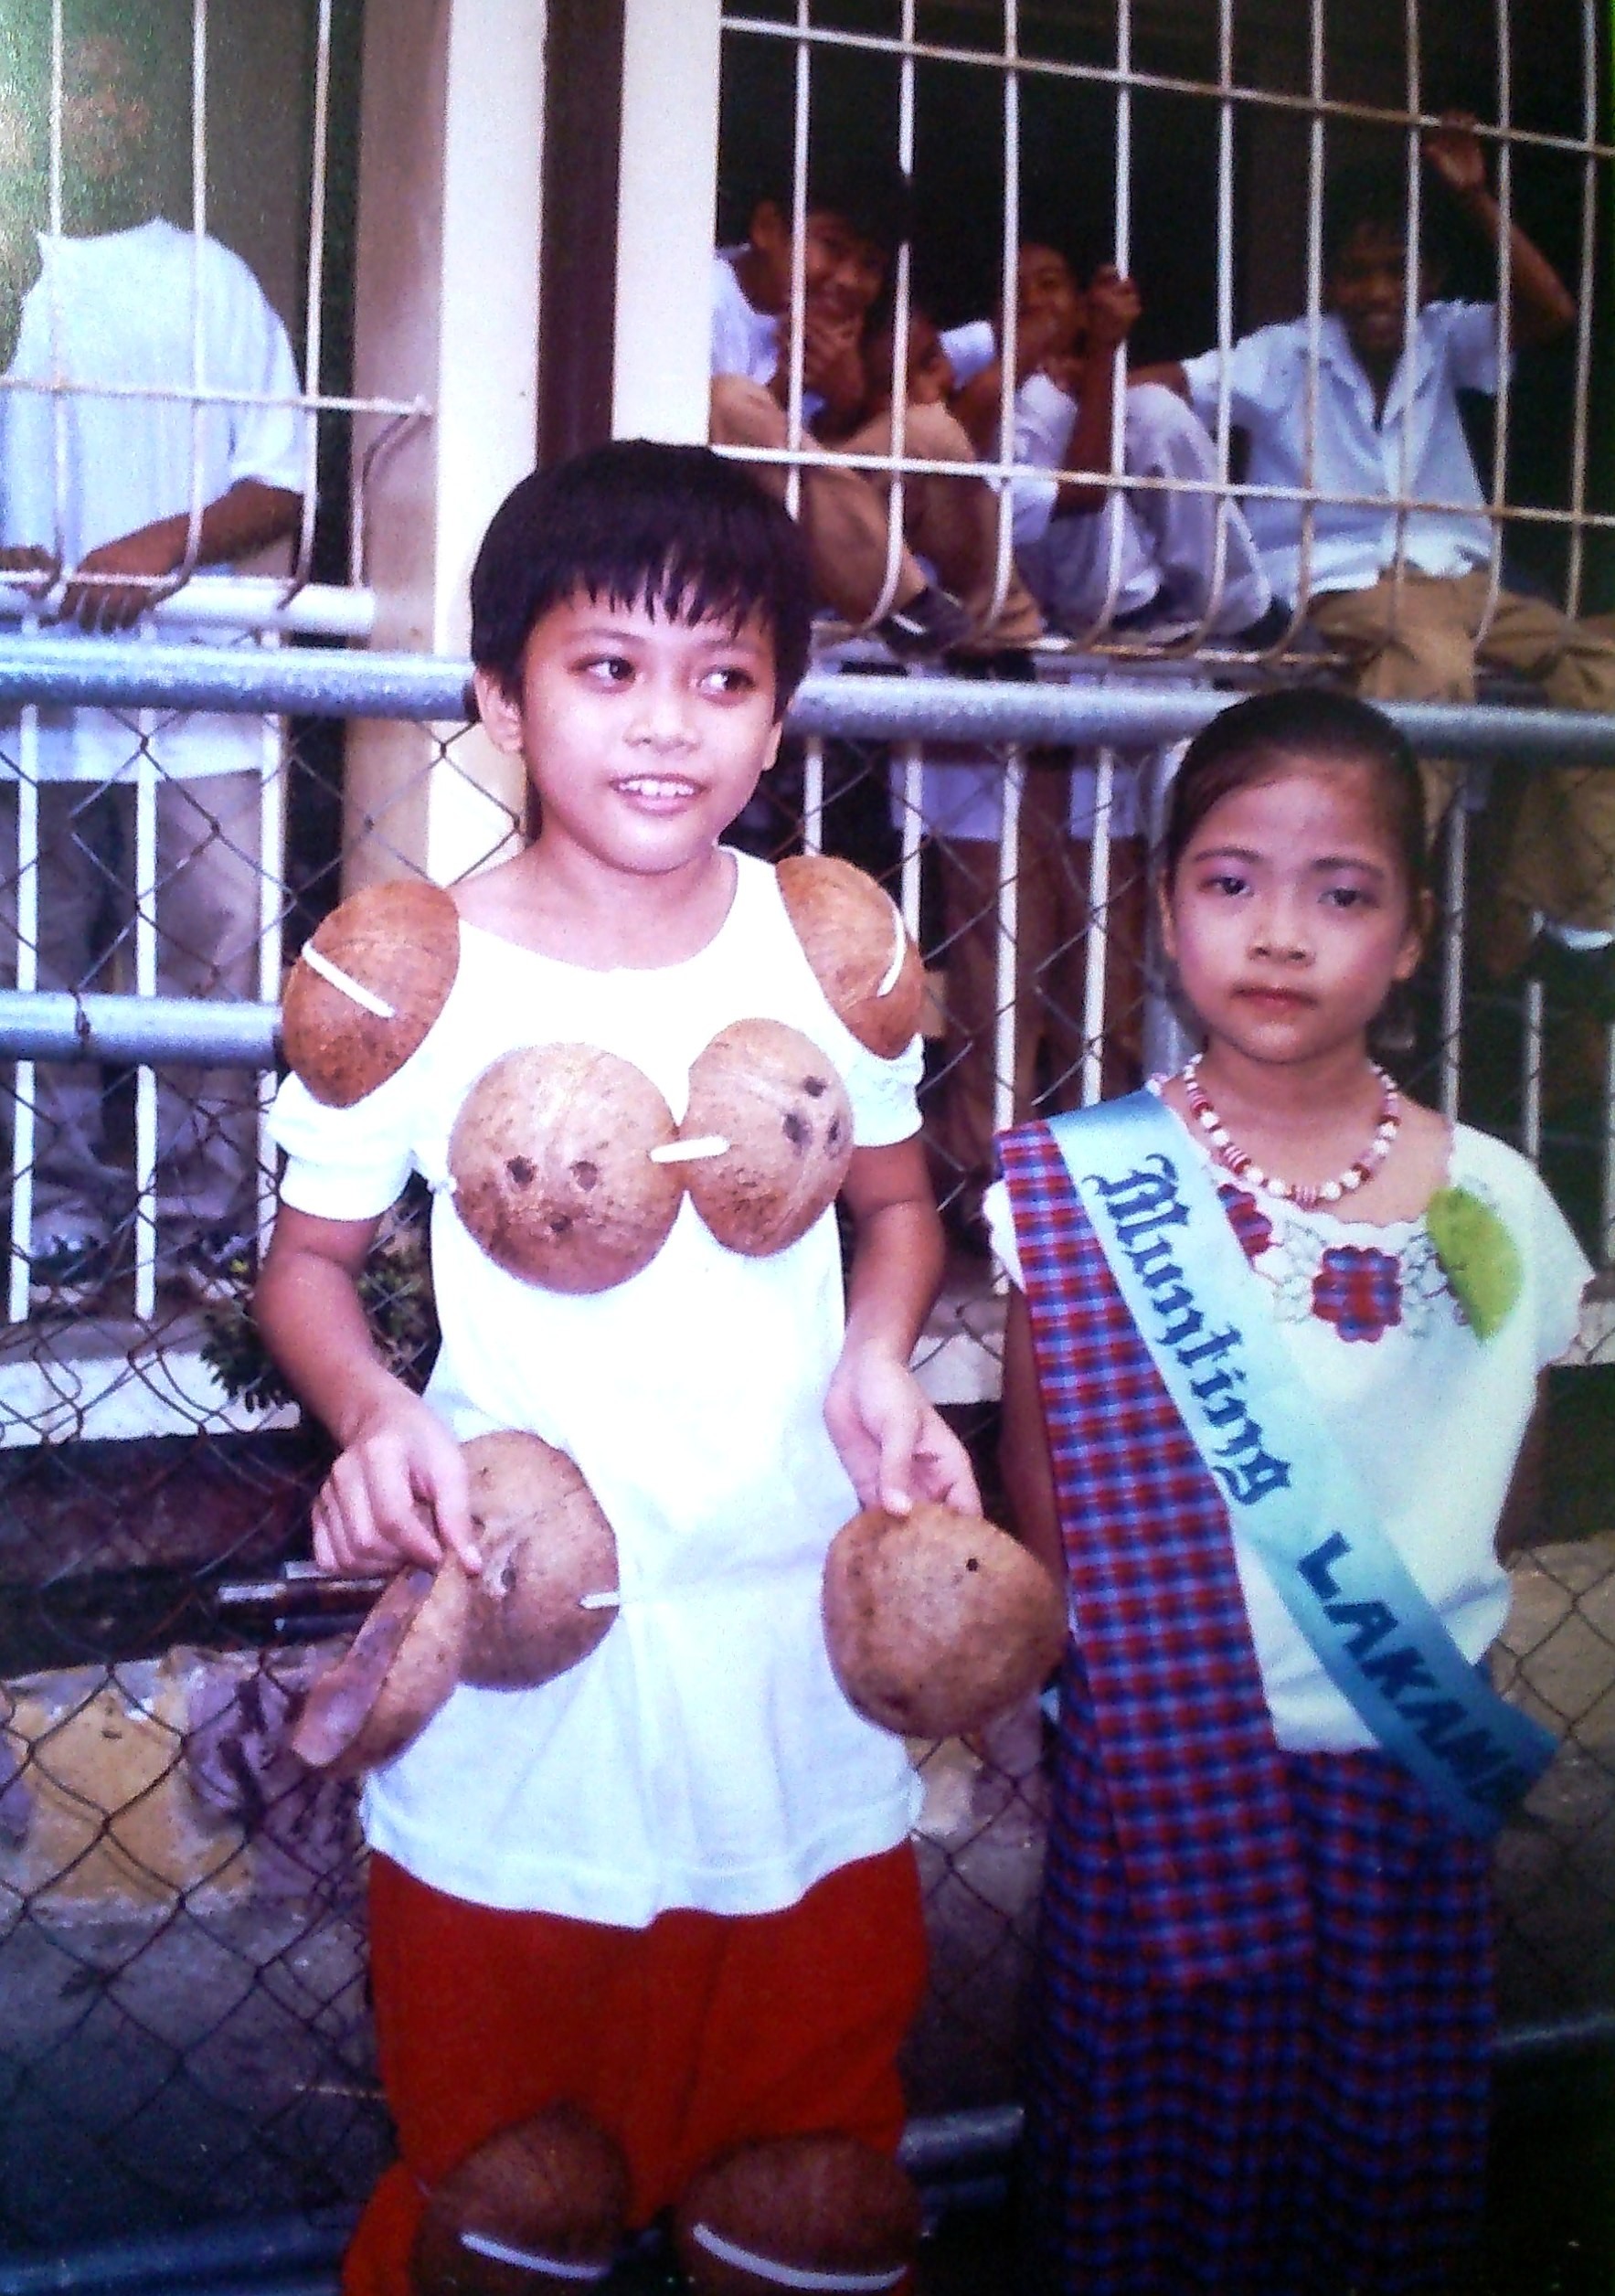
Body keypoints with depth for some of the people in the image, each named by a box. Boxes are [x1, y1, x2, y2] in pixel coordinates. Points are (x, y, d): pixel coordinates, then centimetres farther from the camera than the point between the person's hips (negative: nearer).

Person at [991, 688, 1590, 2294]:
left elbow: (1494, 1489, 9)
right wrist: (1131, 1671, -7)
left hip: (1407, 1789, 2)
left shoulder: (1493, 1209, -2)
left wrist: (1423, 1653, 0)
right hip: (1160, 1782, -2)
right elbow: (1041, 1494, -2)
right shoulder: (1081, 1188, -7)